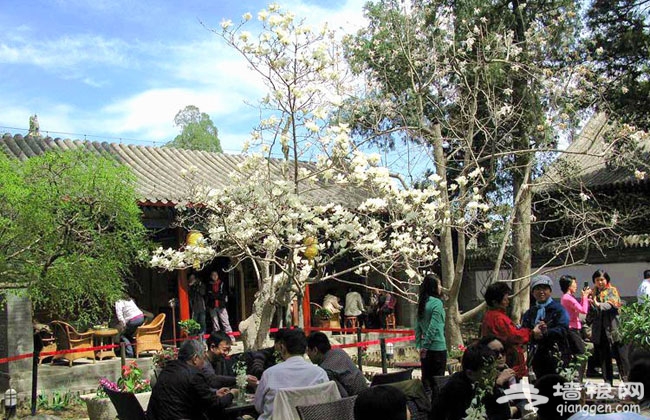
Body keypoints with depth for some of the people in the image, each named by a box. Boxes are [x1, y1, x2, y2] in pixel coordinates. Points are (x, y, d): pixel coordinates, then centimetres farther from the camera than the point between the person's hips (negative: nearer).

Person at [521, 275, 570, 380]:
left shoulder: (558, 309, 1)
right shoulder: (529, 313, 14)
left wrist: (545, 333, -27)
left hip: (555, 357, -4)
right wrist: (533, 333, -20)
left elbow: (563, 330, -13)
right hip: (537, 357, 4)